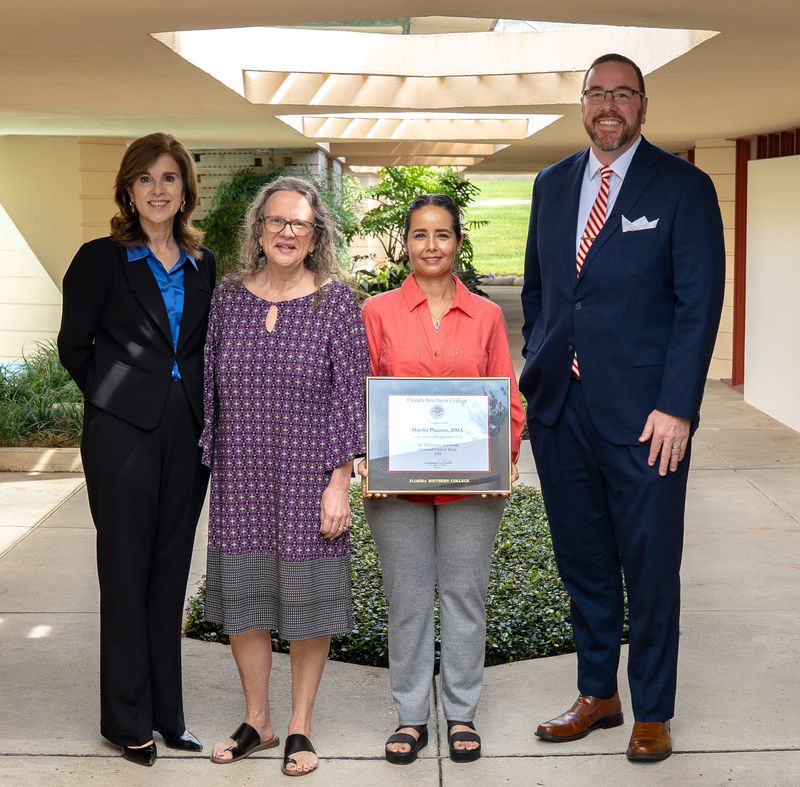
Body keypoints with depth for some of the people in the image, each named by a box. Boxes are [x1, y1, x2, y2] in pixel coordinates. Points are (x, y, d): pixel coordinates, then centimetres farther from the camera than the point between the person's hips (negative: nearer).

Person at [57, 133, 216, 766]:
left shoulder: (204, 264, 11)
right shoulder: (102, 259, -2)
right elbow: (74, 344, 1)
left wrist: (203, 412, 5)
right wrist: (115, 398, 2)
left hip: (187, 431, 4)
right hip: (123, 431, -4)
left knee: (170, 572, 10)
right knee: (126, 571, 1)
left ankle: (166, 712, 20)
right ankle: (128, 720, 11)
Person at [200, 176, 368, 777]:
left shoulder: (335, 299, -3)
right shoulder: (229, 297, 6)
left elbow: (349, 394, -5)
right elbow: (211, 386, 11)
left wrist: (340, 480, -10)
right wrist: (209, 465, 9)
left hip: (309, 477, -3)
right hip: (241, 478, 3)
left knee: (308, 596, 4)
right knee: (242, 595, 9)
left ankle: (300, 727, 20)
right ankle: (257, 721, 26)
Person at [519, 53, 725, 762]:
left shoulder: (683, 186, -3)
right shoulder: (553, 184, 12)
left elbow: (699, 302, -8)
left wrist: (677, 406, -15)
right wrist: (537, 372, 8)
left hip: (643, 412, -5)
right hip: (560, 409, 5)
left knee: (651, 567, 4)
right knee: (582, 561, 13)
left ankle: (653, 713, 19)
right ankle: (597, 694, 28)